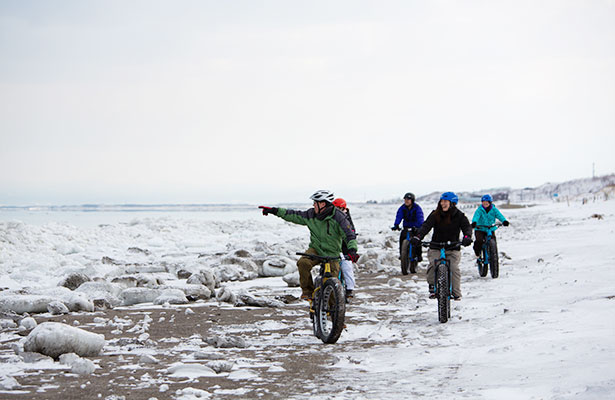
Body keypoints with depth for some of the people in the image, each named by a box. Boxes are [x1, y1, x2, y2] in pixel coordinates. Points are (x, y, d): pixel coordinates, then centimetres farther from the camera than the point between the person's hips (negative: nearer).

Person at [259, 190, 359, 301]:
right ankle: (307, 291, -10)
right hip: (315, 249, 3)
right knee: (303, 263, -27)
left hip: (332, 253, -3)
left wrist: (352, 250, -34)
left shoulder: (338, 217, -14)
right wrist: (274, 211, 4)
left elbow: (350, 234, -17)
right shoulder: (311, 215, -2)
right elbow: (294, 215, 7)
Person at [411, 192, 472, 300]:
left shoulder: (459, 216, -1)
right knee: (433, 264, -24)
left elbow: (467, 226, -12)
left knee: (454, 268, -17)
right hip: (436, 248, 1)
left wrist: (467, 237, -36)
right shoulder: (435, 215, -1)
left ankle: (456, 293, -3)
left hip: (453, 248, -1)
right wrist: (417, 237, -30)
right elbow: (426, 226, -13)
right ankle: (432, 286, -3)